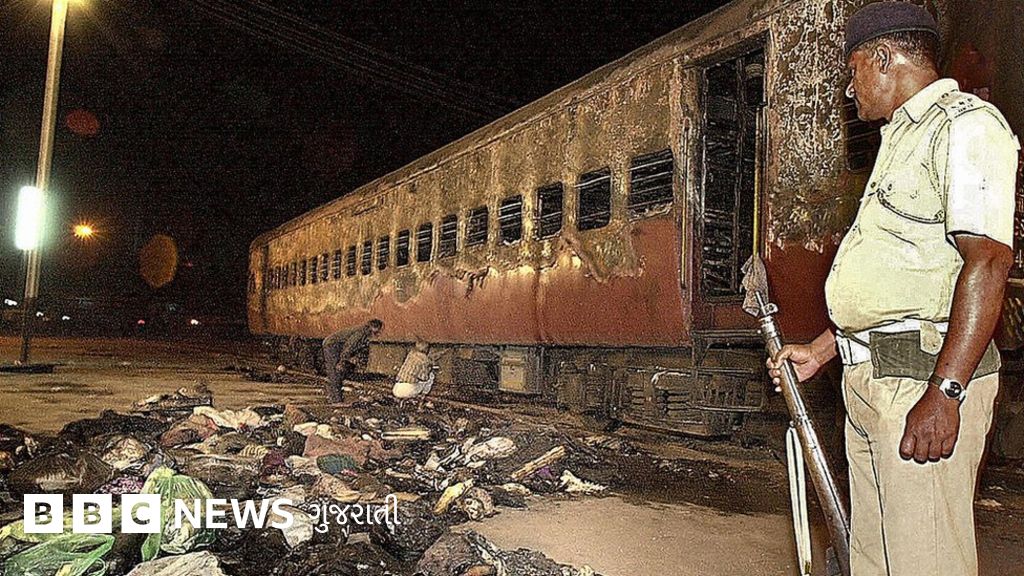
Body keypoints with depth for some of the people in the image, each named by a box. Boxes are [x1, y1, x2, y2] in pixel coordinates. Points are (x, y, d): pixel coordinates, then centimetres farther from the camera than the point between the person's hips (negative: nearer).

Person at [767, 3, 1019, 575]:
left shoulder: (966, 123, -6)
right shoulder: (905, 138, 24)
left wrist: (944, 393, -25)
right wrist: (819, 352, 22)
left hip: (925, 377, -10)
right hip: (869, 378, 10)